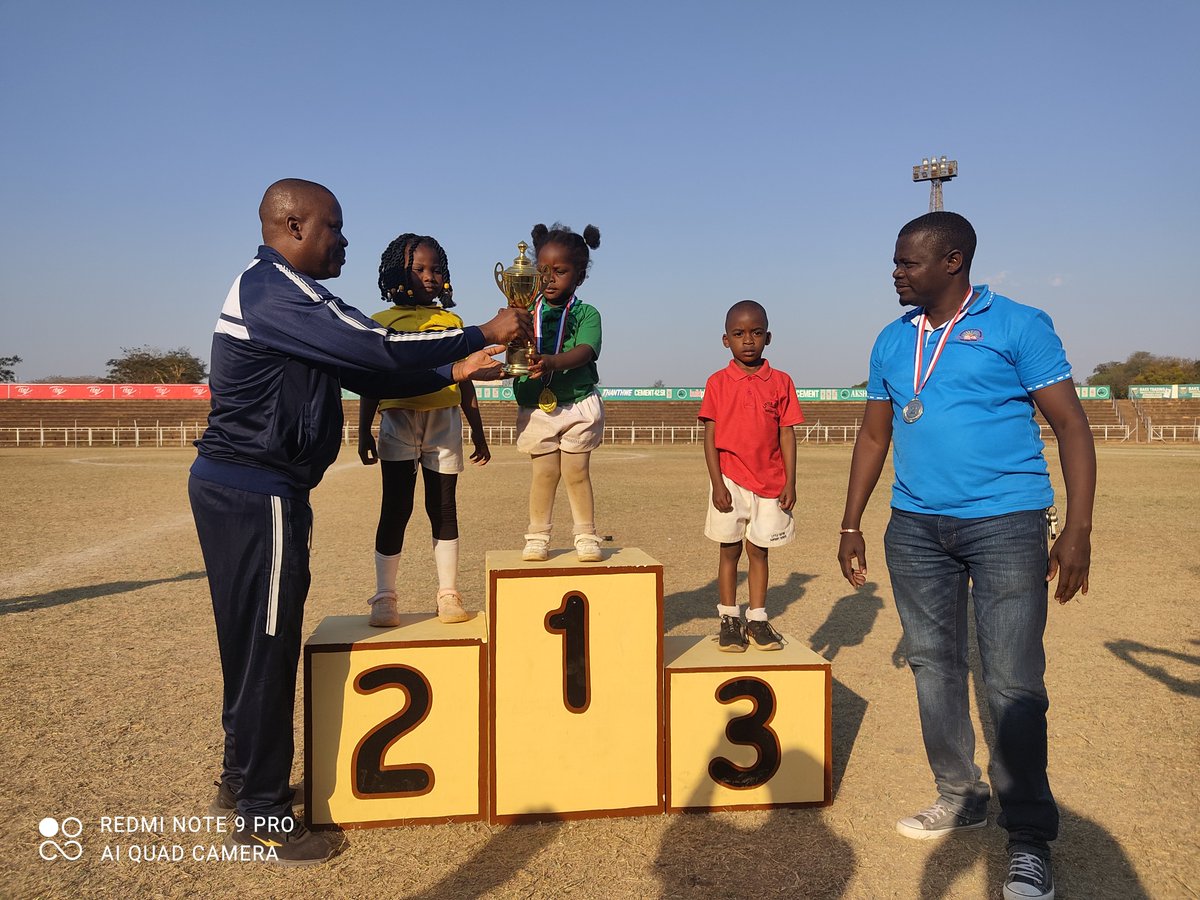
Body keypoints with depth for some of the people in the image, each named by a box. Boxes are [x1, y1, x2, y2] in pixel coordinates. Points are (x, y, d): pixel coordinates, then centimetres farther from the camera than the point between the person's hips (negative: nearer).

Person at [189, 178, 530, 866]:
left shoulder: (286, 294, 17)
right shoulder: (274, 291, -16)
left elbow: (363, 373, 14)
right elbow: (379, 351, -22)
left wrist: (453, 372, 7)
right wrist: (485, 334, -14)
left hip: (243, 489, 10)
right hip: (257, 493, -10)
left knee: (256, 641, 18)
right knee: (267, 646, -1)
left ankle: (244, 782, 33)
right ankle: (260, 816, 13)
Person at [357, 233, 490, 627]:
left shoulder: (452, 323, 10)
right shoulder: (382, 322, 5)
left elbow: (465, 383, 13)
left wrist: (478, 432, 13)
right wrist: (364, 432, 0)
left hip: (444, 421, 2)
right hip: (398, 420, -1)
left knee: (443, 507, 5)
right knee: (396, 508, -1)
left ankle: (448, 594, 13)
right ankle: (384, 597, 8)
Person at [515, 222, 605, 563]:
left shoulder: (586, 314, -4)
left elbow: (585, 351, -21)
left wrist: (552, 362, -39)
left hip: (577, 404, -1)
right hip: (536, 407, 2)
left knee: (577, 473, 5)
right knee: (544, 472, 6)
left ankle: (586, 537, 18)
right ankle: (537, 538, 18)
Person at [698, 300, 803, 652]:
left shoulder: (781, 382, 2)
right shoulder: (717, 382, -1)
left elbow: (787, 434, 2)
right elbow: (710, 435, -2)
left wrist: (790, 483, -3)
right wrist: (717, 484, -9)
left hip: (770, 483, 1)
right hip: (731, 482, -1)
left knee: (759, 551, 10)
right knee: (730, 551, 7)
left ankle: (757, 620, 19)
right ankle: (729, 620, 17)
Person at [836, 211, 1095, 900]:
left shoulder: (1019, 326, -3)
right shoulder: (892, 342, 12)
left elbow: (1072, 425, -6)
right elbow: (874, 437, 16)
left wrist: (1078, 531, -13)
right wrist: (851, 525, 13)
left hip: (1006, 523, -5)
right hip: (915, 527, 5)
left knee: (1013, 681, -3)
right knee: (933, 664, 11)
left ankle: (1030, 840, 12)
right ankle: (960, 797, 28)